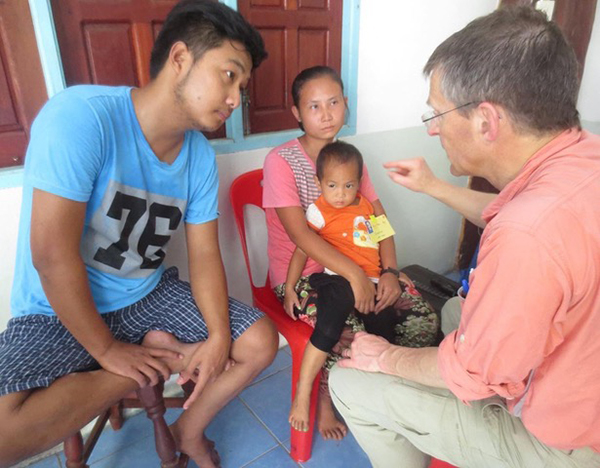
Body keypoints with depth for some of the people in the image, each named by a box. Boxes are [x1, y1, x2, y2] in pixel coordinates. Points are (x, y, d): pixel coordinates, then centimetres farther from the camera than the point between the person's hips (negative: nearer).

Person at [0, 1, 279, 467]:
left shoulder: (201, 157, -6)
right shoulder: (81, 115, -25)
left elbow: (204, 254, -4)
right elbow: (53, 254, -25)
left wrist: (218, 335, -17)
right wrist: (107, 351, -17)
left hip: (150, 296, 5)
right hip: (59, 312, -4)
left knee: (260, 340, -4)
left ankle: (189, 430, 20)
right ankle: (165, 357, -8)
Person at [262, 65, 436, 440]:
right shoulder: (281, 160, -13)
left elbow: (379, 219, 2)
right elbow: (299, 233, -23)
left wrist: (389, 271, -13)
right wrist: (354, 273, -31)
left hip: (348, 264, 6)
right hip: (297, 273, -5)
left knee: (417, 306, -11)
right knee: (348, 329, -29)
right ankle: (326, 398, 4)